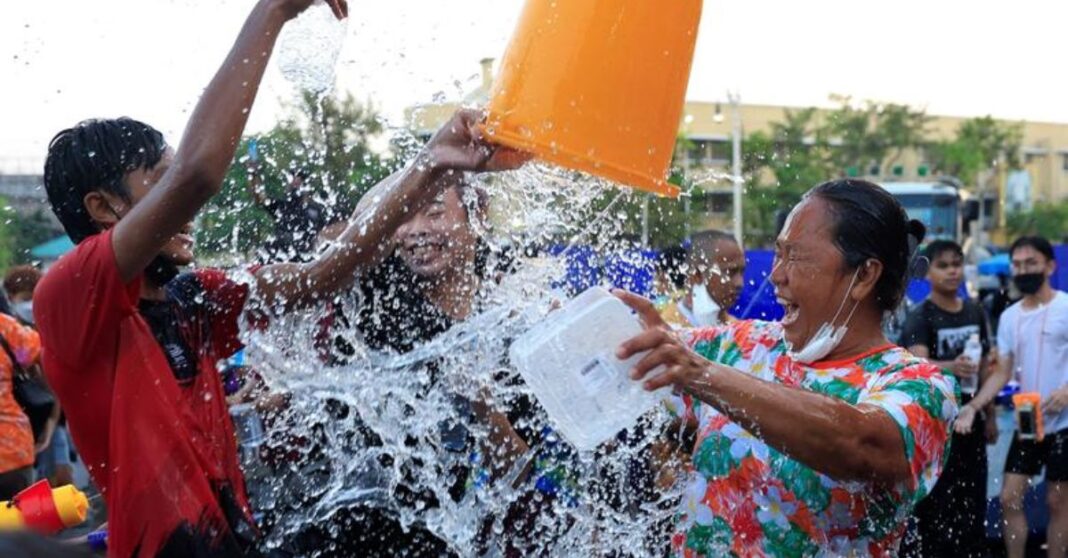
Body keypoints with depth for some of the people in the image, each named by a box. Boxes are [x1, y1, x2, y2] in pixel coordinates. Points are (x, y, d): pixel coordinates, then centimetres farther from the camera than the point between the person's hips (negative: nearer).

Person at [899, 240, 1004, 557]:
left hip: (969, 419, 6)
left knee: (972, 502, 12)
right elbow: (918, 365, -30)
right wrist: (951, 367, -49)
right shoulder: (920, 317, -13)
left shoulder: (976, 312, 7)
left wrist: (989, 415, 14)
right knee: (932, 503, -7)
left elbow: (984, 368, 15)